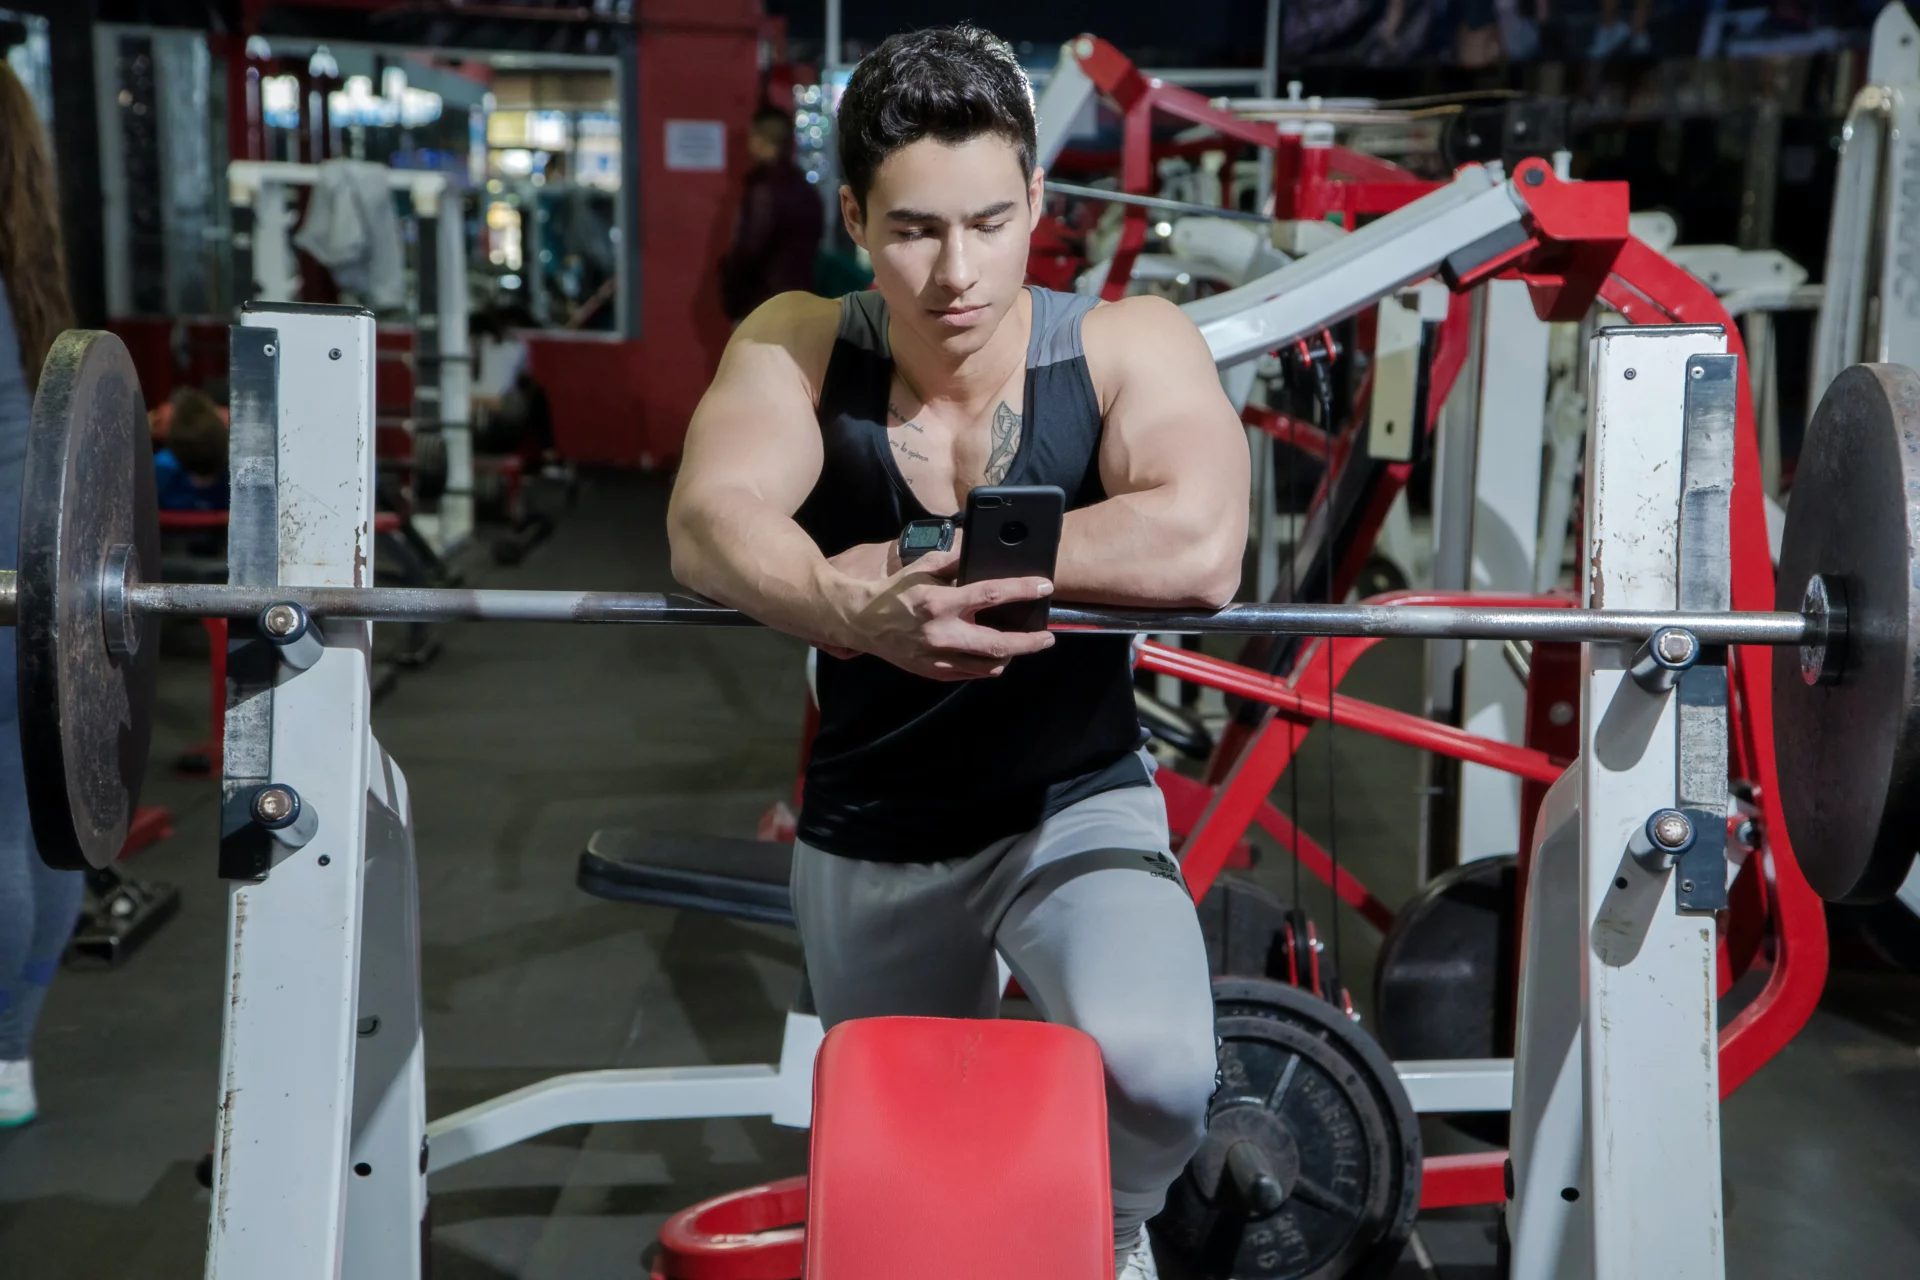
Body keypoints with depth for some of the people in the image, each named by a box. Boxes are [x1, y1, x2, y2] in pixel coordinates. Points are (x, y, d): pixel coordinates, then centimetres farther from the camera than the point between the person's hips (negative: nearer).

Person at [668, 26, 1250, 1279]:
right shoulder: (798, 350, -12)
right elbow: (711, 520, -30)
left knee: (1153, 1066, -30)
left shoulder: (1129, 346, -19)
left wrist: (919, 557, -33)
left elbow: (1198, 550, -37)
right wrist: (855, 611, -51)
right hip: (867, 839, 3)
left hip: (1076, 808, -3)